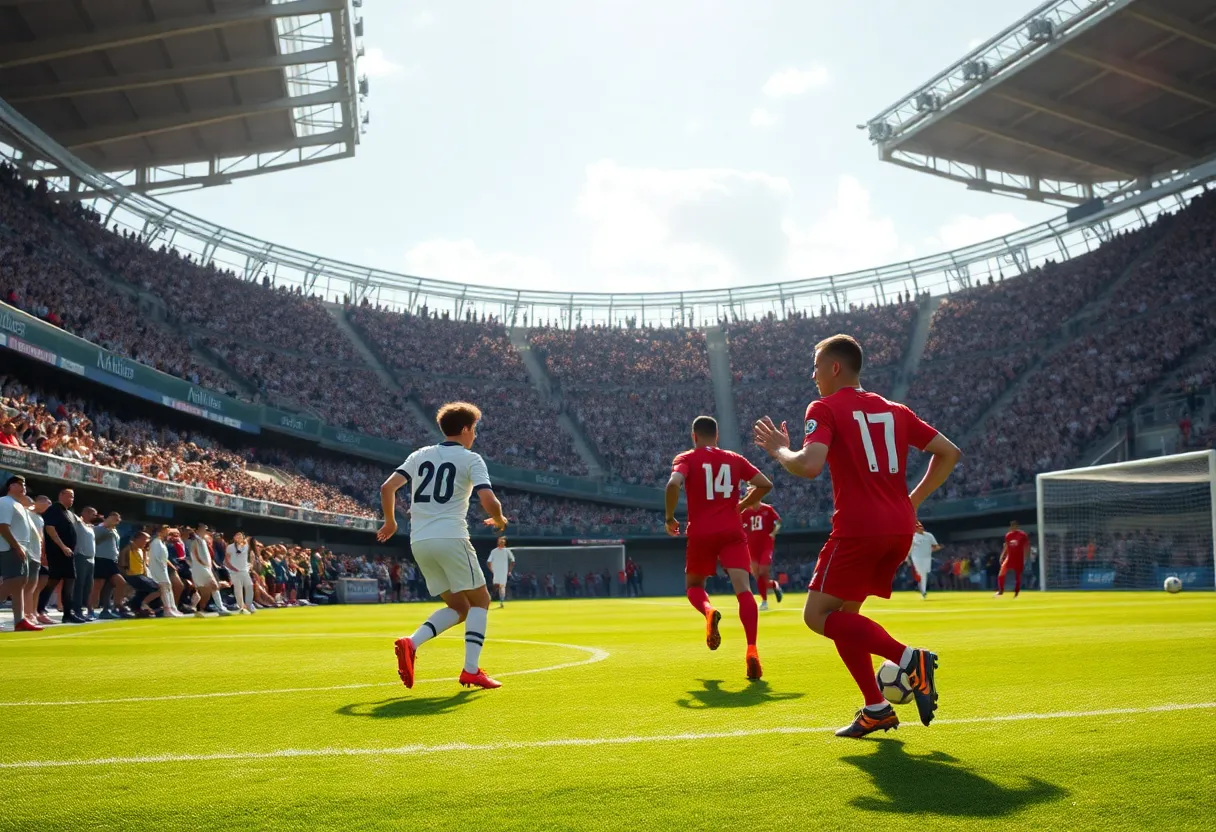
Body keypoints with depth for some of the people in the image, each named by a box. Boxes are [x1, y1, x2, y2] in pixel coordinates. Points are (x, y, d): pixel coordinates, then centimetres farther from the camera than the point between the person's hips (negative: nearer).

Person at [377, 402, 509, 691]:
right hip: (450, 537, -6)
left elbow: (387, 487, 8)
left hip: (419, 542, 6)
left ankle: (411, 644, -5)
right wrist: (500, 521, 10)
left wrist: (390, 522, 21)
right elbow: (489, 502, -10)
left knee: (459, 607, 16)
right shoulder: (471, 459, 1)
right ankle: (471, 670, -2)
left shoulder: (420, 455, 16)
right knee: (480, 601, 9)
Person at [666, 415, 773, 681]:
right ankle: (752, 651, -27)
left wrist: (670, 518, -2)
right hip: (732, 532, 1)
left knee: (693, 585, 20)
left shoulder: (686, 459, 4)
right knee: (743, 589, -9)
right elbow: (765, 484, 9)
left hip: (700, 533, -1)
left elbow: (673, 484, -15)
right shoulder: (735, 459, 13)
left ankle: (709, 612, -14)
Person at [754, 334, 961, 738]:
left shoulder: (825, 408, -3)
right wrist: (913, 501, 20)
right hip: (900, 529, 8)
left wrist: (778, 449, 0)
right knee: (843, 615, 17)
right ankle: (875, 709, 12)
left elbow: (809, 465, -19)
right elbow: (949, 453, 18)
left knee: (818, 615, 0)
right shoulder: (895, 411, 17)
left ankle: (907, 656, -15)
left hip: (858, 529, -7)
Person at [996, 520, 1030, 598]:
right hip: (1009, 557, 3)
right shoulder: (1008, 535, 6)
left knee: (1018, 576, 3)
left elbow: (1026, 547, -3)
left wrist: (1025, 559, -7)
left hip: (1019, 558, -3)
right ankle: (1001, 590, 4)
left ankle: (1016, 593, 14)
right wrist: (1002, 556, 7)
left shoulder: (1023, 535, -6)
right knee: (1001, 574, -9)